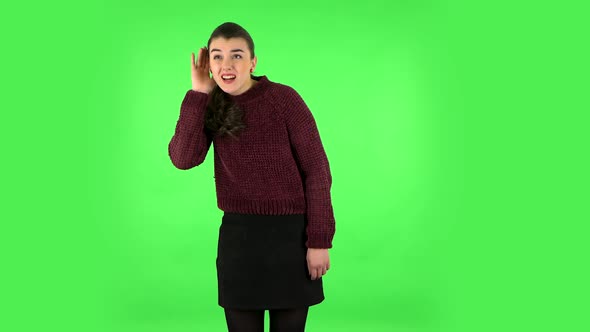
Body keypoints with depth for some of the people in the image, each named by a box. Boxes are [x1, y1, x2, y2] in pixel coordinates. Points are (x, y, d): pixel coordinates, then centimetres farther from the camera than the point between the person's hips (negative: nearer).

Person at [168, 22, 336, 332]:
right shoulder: (212, 107, 3)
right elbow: (183, 159, -12)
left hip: (290, 233, -3)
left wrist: (320, 240, -11)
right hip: (238, 235, 3)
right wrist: (198, 93, -13)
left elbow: (316, 170, -9)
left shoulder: (284, 99, -9)